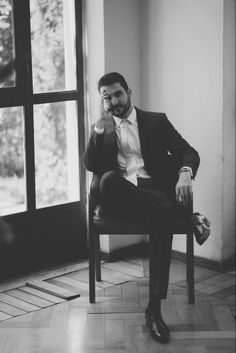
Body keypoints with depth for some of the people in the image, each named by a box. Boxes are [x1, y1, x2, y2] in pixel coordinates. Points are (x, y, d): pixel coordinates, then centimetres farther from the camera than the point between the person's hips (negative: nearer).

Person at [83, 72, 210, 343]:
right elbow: (90, 165, 7)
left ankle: (154, 308, -38)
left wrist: (185, 173, -19)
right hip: (118, 196, 1)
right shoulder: (100, 130, 22)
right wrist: (100, 126, -4)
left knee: (161, 214, -39)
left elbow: (188, 152, 5)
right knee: (109, 179, -37)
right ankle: (186, 215, -30)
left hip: (153, 190, -1)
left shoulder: (156, 121, 17)